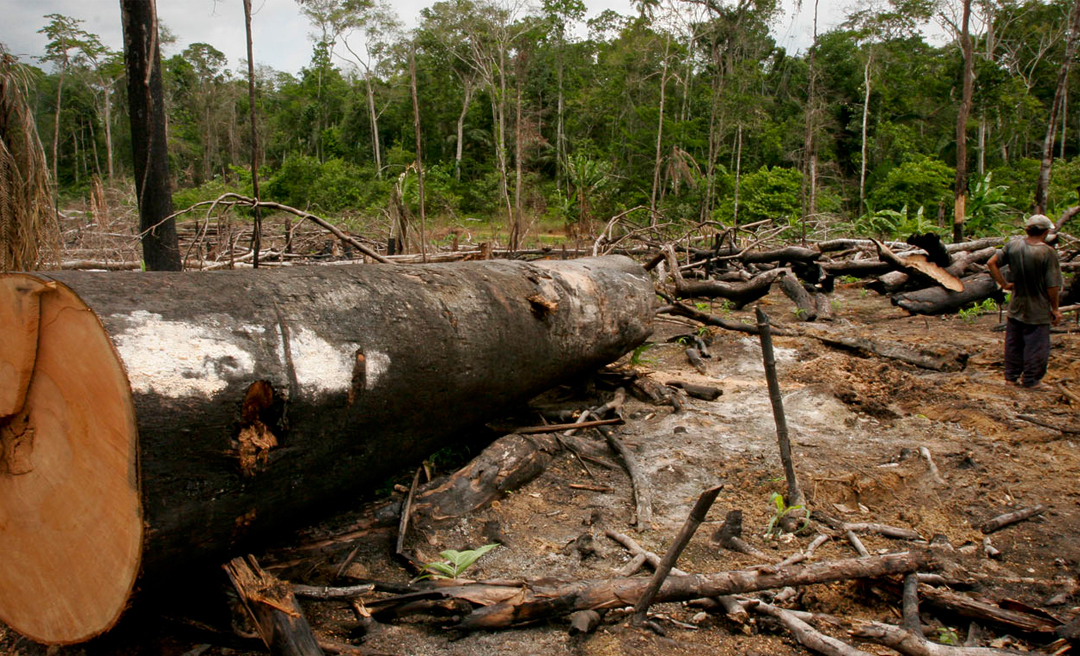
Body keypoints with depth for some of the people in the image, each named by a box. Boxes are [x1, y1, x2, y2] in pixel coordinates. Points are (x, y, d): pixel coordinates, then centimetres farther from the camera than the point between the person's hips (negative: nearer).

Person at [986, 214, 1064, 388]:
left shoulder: (1013, 245, -6)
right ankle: (1030, 380, 15)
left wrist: (1004, 284, 3)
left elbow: (991, 263, -5)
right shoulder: (1048, 252, -18)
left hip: (1016, 307, 5)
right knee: (1035, 345, 8)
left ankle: (1011, 376, 25)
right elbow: (1053, 286, -16)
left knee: (1014, 343, 16)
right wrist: (1055, 308, -4)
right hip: (1038, 310, -5)